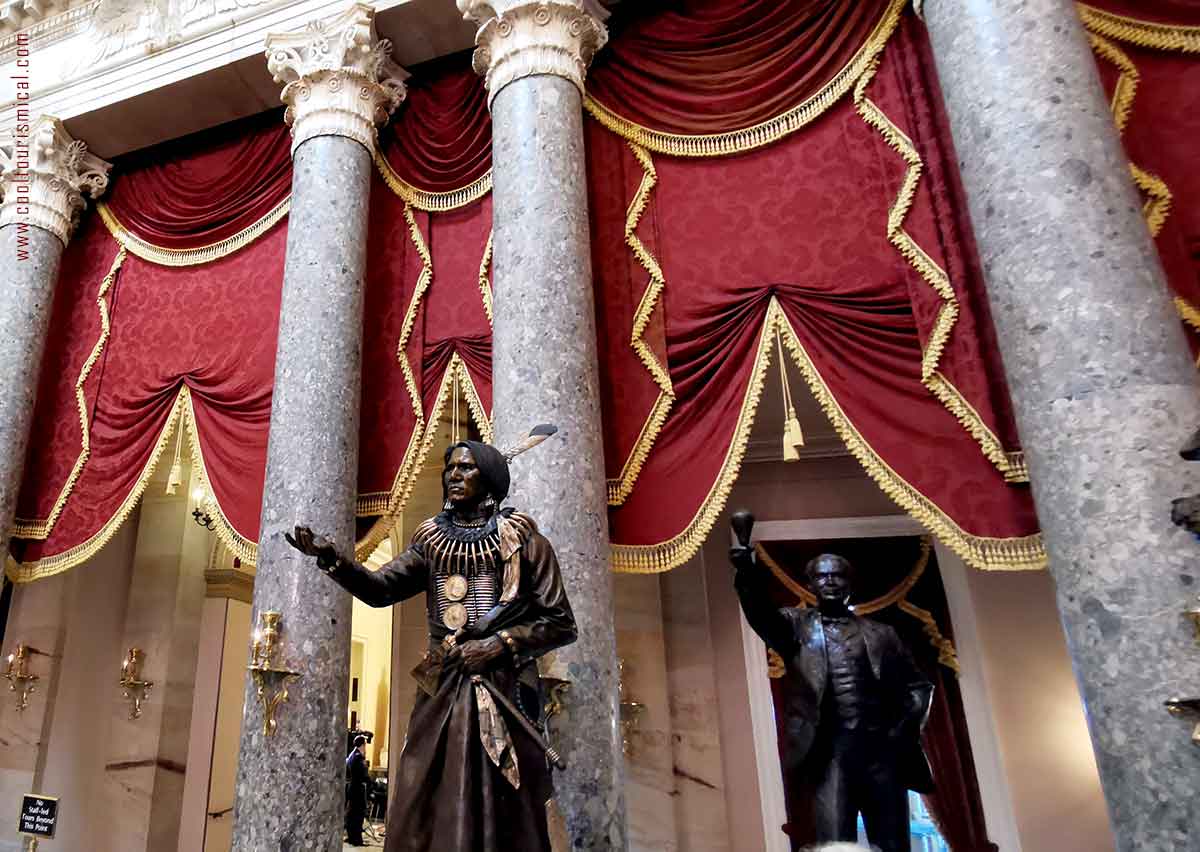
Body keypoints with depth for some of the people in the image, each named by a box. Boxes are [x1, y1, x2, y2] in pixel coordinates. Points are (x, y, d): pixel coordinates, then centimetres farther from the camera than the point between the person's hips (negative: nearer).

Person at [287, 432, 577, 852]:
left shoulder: (521, 538, 1)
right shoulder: (432, 541, 13)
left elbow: (561, 624, -1)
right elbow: (379, 588, -1)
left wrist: (502, 643, -13)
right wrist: (331, 557, -17)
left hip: (503, 691, -3)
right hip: (441, 691, 4)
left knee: (502, 817, 0)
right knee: (426, 815, 3)